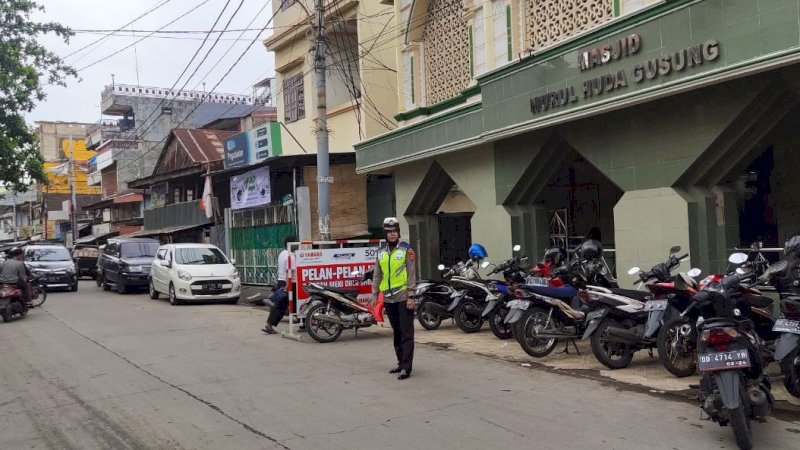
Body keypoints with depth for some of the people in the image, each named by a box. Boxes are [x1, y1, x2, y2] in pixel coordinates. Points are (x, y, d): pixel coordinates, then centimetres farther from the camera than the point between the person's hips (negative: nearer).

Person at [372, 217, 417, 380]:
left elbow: (412, 273, -6)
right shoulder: (381, 251, 12)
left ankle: (406, 367, -7)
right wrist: (375, 295, 9)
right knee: (396, 333, 14)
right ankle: (401, 362, 24)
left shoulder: (406, 249, -3)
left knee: (406, 333, -5)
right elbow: (377, 275, 16)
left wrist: (411, 296, -11)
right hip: (389, 298, 6)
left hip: (403, 297, -5)